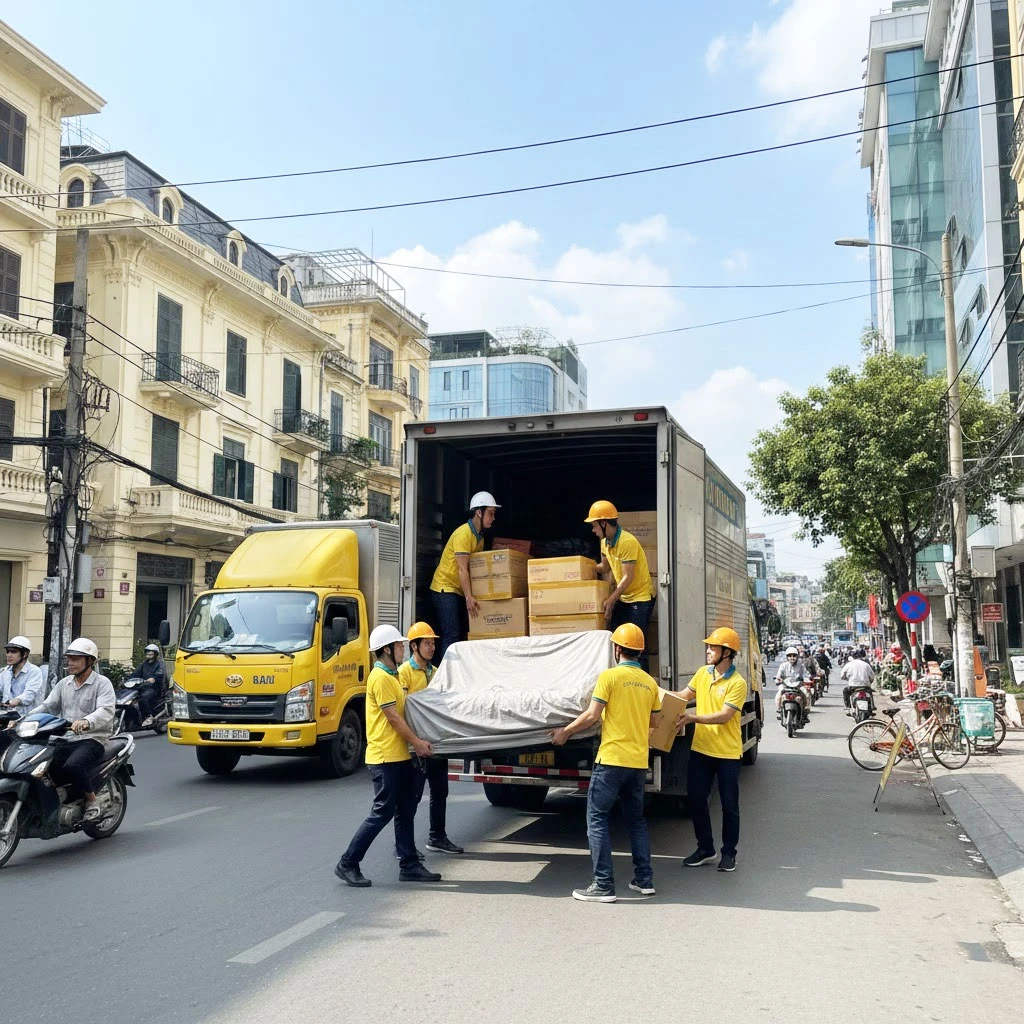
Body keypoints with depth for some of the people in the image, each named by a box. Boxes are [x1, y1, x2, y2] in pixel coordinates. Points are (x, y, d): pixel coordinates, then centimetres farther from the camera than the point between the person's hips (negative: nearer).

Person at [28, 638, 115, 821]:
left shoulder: (102, 683, -4)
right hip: (65, 740, 7)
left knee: (72, 766, -33)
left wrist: (86, 722, -41)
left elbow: (106, 711, -21)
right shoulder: (64, 684, 18)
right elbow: (48, 706, 12)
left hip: (91, 740, -6)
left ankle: (92, 801, -10)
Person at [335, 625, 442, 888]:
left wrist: (416, 742, 12)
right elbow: (393, 717, -17)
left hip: (400, 755, 10)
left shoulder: (393, 675, 16)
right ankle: (348, 864, 4)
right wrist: (417, 742, -12)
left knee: (406, 811, 12)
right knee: (382, 813, -5)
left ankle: (409, 865, 18)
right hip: (385, 756, -10)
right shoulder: (380, 678, -15)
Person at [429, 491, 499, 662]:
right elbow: (462, 569, -24)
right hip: (445, 589, -9)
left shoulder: (479, 536, 12)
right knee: (451, 636, -15)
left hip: (458, 591, 9)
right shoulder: (463, 534, -17)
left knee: (462, 634, 6)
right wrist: (469, 598, -31)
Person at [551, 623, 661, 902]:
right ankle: (644, 879, 19)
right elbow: (653, 721, 15)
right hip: (639, 762, 6)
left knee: (597, 818, 1)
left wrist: (564, 731, 2)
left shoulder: (609, 676, -9)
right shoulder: (649, 682, 8)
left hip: (612, 759, -6)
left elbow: (592, 716, -12)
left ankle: (603, 885, -2)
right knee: (636, 819, 18)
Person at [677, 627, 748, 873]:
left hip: (727, 753, -6)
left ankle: (728, 853, 20)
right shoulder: (702, 673, 3)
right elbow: (685, 695, 15)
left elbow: (724, 716, -22)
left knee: (729, 805, 6)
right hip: (700, 749, 6)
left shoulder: (737, 683, -16)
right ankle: (705, 848, 25)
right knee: (696, 799, 10)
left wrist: (692, 718, -29)